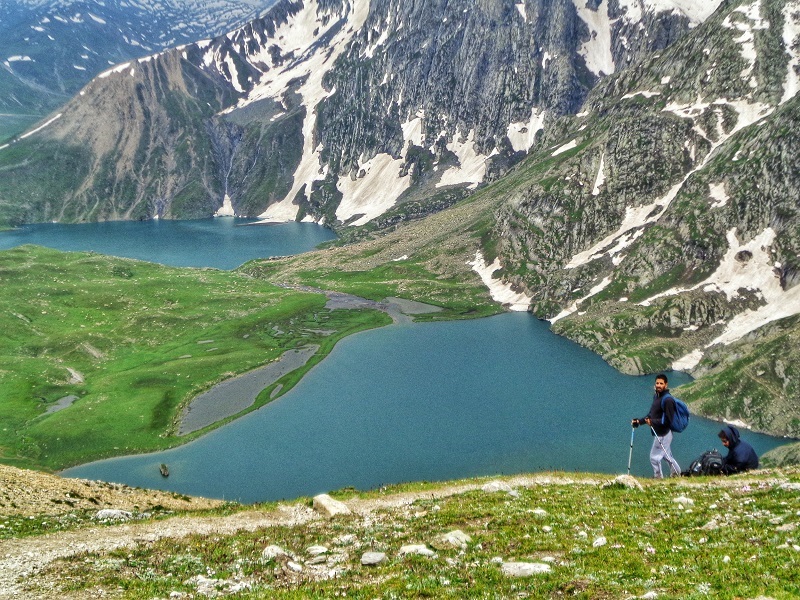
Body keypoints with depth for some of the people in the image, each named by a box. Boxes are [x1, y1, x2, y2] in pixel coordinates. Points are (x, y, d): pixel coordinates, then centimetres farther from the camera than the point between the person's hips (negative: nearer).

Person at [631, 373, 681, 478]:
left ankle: (658, 477, 10)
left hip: (663, 434, -9)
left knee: (655, 457, -3)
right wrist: (639, 421, 8)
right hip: (658, 433, 9)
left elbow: (668, 420, -21)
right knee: (667, 456, 20)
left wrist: (653, 422, -28)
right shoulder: (656, 396, 9)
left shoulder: (668, 400, -18)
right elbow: (651, 414, 16)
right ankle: (677, 474, 34)